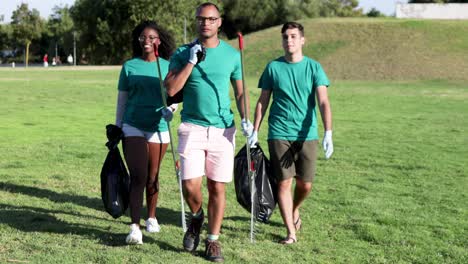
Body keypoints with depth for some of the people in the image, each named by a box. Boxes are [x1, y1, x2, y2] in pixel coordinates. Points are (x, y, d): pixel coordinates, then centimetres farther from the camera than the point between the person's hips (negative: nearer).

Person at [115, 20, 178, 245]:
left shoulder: (167, 66, 4)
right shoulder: (130, 66, 4)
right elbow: (122, 99, 9)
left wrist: (170, 109, -15)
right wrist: (117, 129, 9)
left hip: (159, 128, 1)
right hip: (133, 127, -1)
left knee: (152, 177, 11)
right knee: (138, 176, -12)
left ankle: (152, 218, 31)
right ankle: (135, 227, -13)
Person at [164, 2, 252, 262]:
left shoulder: (232, 54, 6)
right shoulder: (183, 53, 3)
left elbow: (240, 91, 12)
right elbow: (171, 89, -6)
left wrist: (245, 119, -3)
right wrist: (191, 61, -11)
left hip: (223, 130, 1)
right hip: (192, 128, -1)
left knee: (217, 188, 2)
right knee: (190, 186, -9)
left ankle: (213, 240, 17)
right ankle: (196, 217, 24)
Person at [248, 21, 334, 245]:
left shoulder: (314, 67, 0)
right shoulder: (273, 67, 4)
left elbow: (323, 102, -9)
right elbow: (263, 101, 9)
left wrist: (328, 133, -20)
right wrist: (254, 131, 3)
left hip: (307, 135, 0)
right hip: (279, 134, 0)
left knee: (305, 184, 5)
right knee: (284, 182, -3)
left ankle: (294, 211, 37)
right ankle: (291, 231, 7)